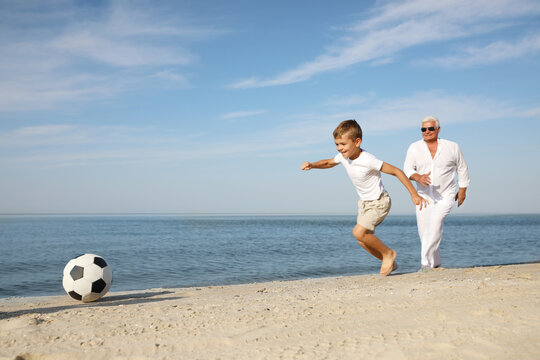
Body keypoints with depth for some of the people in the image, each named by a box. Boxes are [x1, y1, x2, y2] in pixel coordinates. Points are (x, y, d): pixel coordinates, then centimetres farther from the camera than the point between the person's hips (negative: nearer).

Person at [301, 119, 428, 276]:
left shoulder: (367, 160, -30)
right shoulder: (343, 156, -9)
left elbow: (396, 171, -25)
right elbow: (328, 163, 13)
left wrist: (414, 194, -24)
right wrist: (312, 165, -7)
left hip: (379, 202, -8)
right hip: (364, 203, 8)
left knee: (359, 232, -22)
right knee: (363, 241, 7)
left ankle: (388, 253, 0)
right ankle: (390, 263, 26)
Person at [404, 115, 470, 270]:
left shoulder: (452, 147, 0)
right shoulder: (414, 148, -1)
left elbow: (462, 168, 12)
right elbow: (407, 169, -13)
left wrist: (463, 189, 8)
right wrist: (418, 177, -34)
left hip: (445, 195, -2)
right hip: (424, 196, 3)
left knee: (435, 222, -24)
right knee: (423, 231, 4)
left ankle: (426, 262, -26)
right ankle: (435, 263, 27)